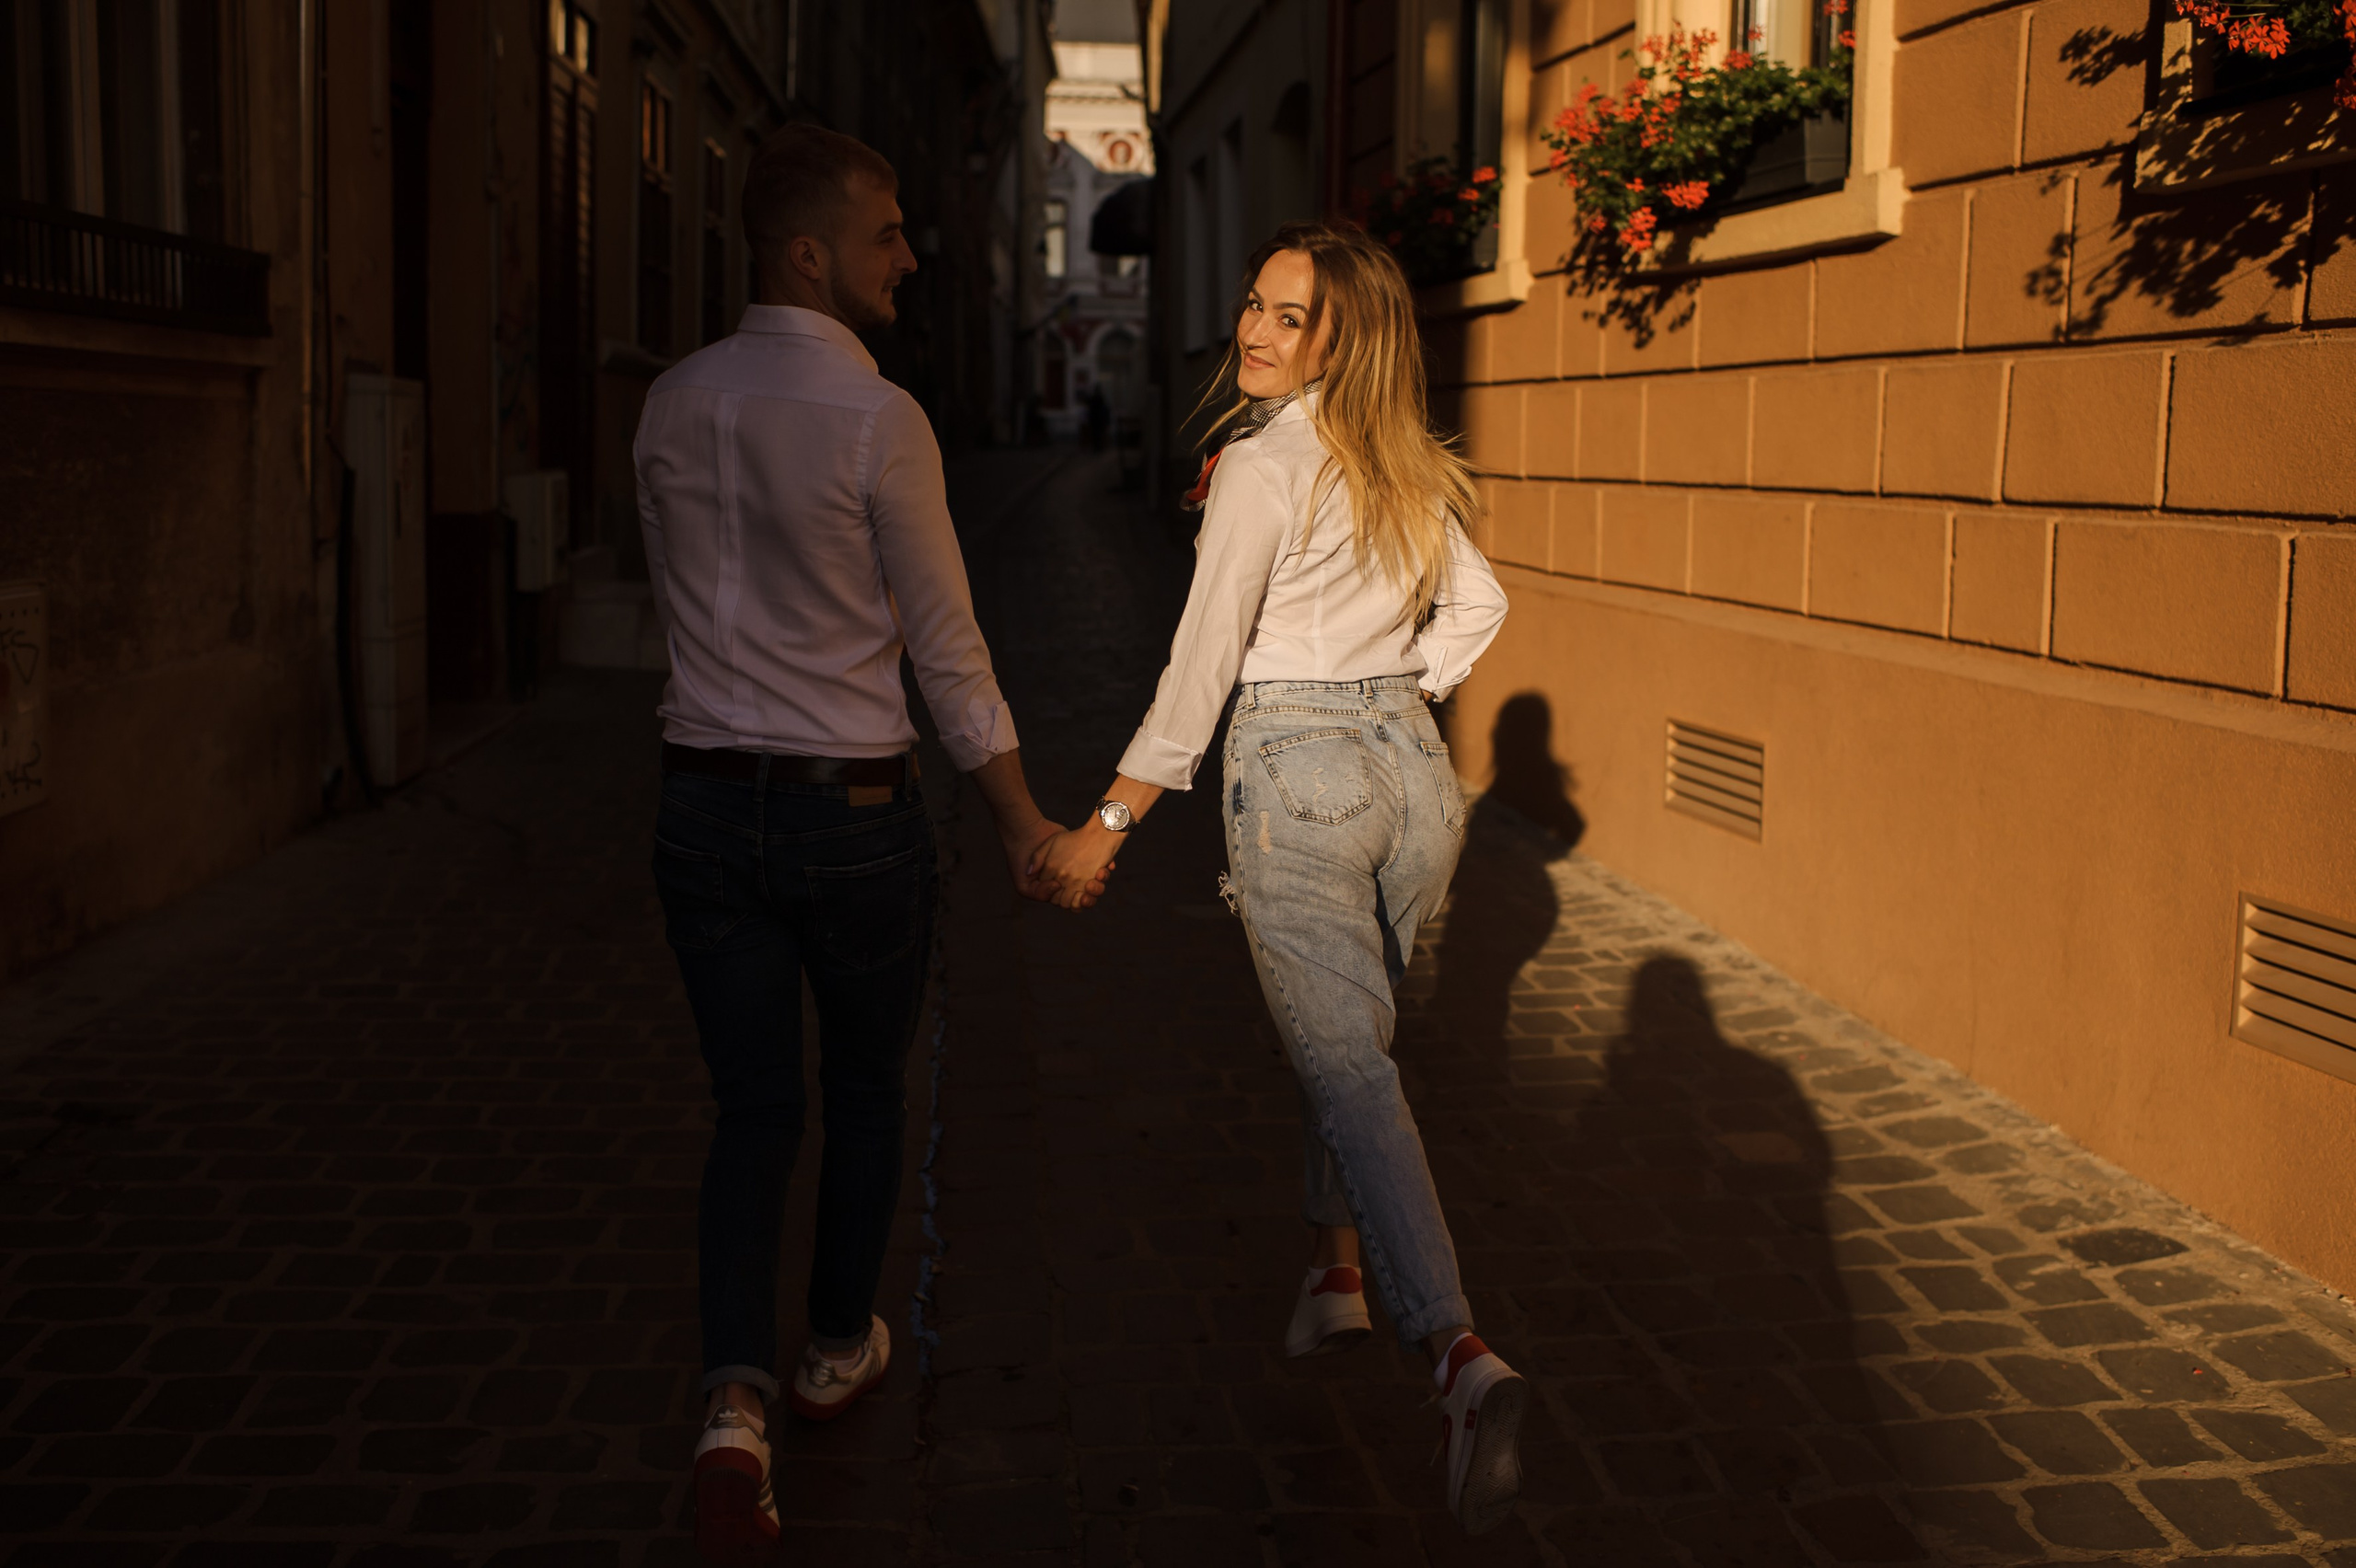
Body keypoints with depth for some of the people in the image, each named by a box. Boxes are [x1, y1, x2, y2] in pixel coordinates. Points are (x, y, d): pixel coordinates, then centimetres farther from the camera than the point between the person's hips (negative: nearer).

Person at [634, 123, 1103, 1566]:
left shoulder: (674, 407, 2)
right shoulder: (878, 422, -16)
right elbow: (946, 647, -10)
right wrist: (1023, 820, 0)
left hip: (708, 800, 4)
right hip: (854, 813, -4)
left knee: (753, 1112, 10)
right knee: (868, 1092, 19)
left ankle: (737, 1401, -6)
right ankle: (840, 1349, 37)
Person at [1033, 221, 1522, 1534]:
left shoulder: (1263, 464, -12)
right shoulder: (1406, 466, 9)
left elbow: (1202, 666, -14)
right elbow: (1476, 604, 22)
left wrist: (1107, 824, -9)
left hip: (1296, 774, -7)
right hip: (1415, 771, 7)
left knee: (1346, 1063, -10)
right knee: (1350, 1035, 22)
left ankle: (1464, 1355, -21)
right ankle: (1339, 1276, 32)